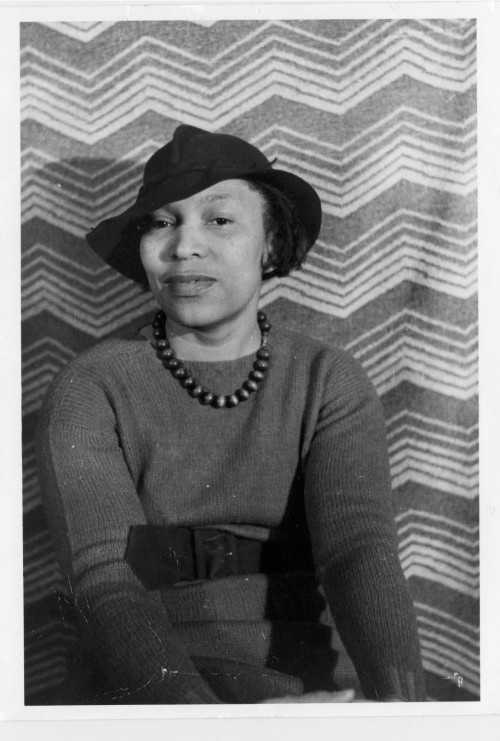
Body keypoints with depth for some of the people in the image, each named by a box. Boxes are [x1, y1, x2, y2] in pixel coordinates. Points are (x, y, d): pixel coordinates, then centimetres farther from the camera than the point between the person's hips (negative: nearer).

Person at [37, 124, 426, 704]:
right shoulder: (88, 391, 0)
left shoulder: (331, 383, 4)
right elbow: (104, 577, -12)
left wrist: (400, 696, -29)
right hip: (155, 692, -1)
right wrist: (203, 719, -30)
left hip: (311, 681, 2)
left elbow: (361, 550, -10)